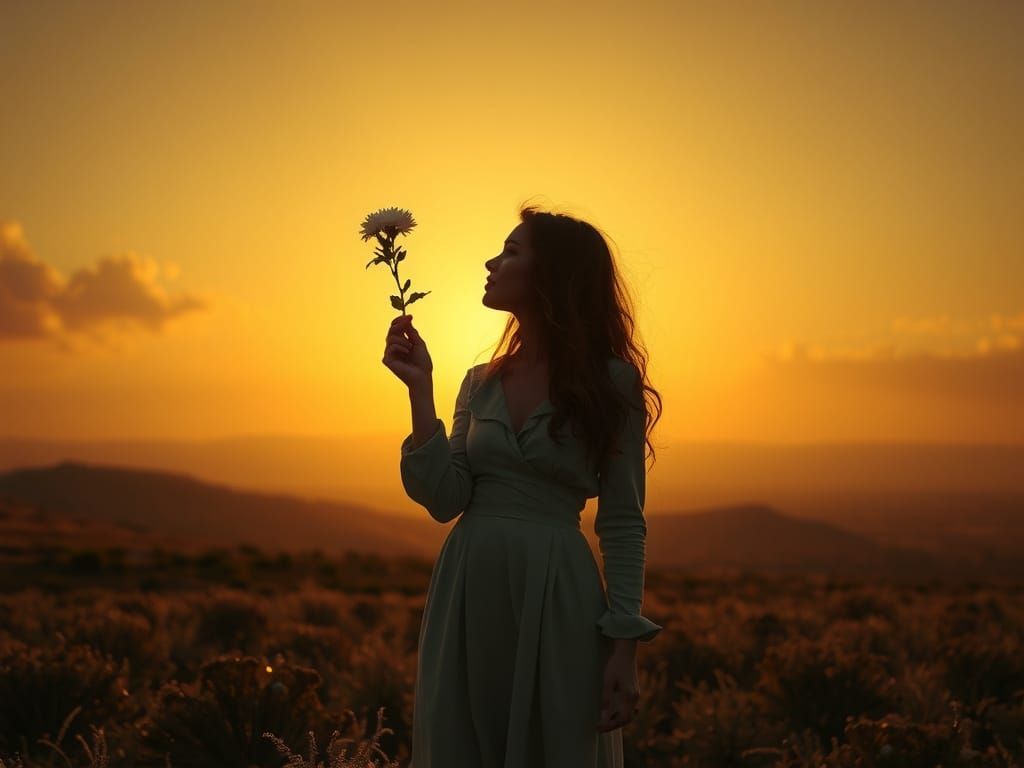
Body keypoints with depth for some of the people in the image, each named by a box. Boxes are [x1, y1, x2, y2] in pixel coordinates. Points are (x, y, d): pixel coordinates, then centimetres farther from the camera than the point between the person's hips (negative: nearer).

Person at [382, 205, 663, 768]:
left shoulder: (610, 382, -3)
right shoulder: (481, 383, 10)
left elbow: (623, 524, -4)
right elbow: (445, 500, -1)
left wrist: (625, 647, -10)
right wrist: (420, 388, -5)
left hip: (557, 596, -4)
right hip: (467, 592, 4)